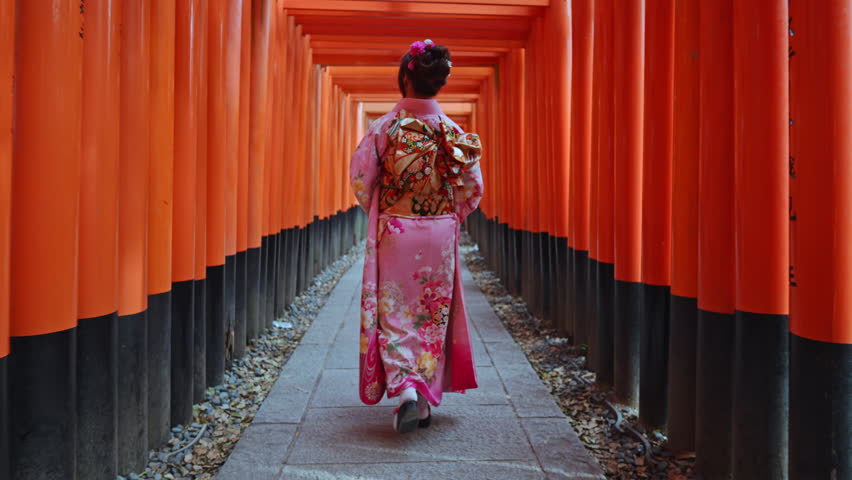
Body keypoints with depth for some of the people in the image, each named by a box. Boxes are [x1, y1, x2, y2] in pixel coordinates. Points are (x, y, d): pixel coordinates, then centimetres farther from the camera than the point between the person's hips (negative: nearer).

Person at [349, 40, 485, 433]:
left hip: (393, 234, -2)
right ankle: (427, 397, 19)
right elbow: (472, 187, 1)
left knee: (393, 313, 6)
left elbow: (360, 180, -4)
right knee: (433, 314, 11)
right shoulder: (452, 130, -1)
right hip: (439, 237, 2)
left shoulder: (384, 127, -7)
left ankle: (406, 388, -11)